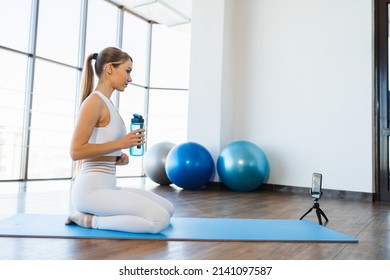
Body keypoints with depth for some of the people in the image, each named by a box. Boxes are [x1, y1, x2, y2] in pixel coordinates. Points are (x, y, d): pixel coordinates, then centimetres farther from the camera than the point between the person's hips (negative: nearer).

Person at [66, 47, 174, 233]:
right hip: (91, 190, -10)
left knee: (168, 209, 9)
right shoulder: (94, 101, -14)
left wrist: (117, 158, 5)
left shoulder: (106, 103, 15)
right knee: (160, 219, -20)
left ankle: (94, 214, 11)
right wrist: (120, 143, -20)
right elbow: (76, 151, -20)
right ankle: (89, 220, -5)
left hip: (107, 187, 10)